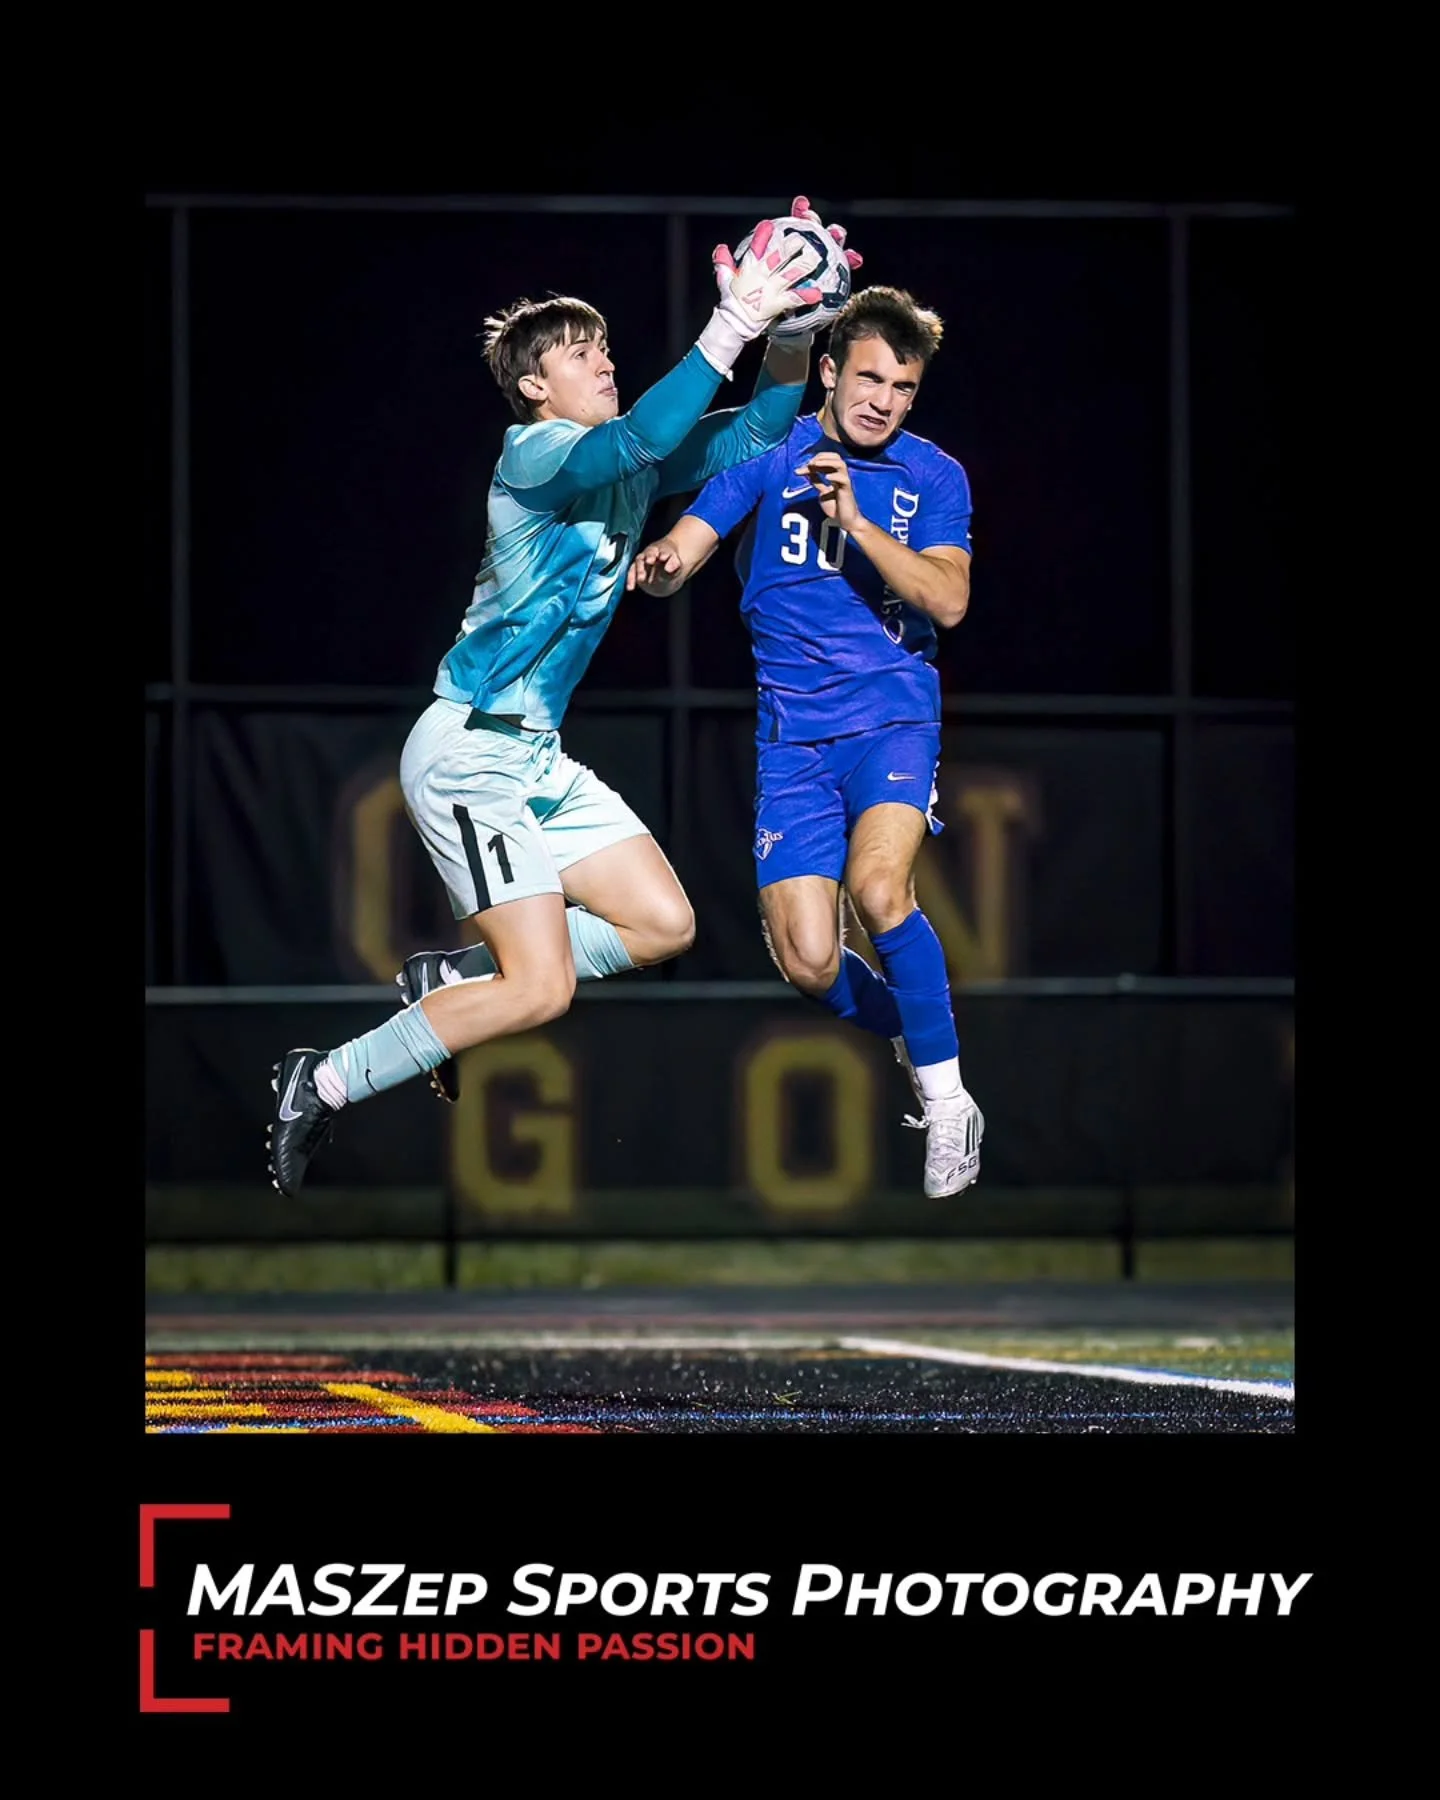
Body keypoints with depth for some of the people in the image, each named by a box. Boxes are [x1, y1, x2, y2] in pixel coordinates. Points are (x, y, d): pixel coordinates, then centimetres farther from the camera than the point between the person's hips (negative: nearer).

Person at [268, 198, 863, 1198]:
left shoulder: (630, 465, 12)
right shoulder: (536, 456, -14)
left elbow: (758, 431, 15)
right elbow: (641, 438, -35)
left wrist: (792, 330, -3)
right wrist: (732, 324, -36)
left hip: (536, 757, 9)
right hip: (470, 752, -9)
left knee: (664, 925, 7)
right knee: (541, 991, -16)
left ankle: (452, 987, 17)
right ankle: (324, 1085, -5)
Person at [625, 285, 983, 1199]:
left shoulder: (934, 476, 2)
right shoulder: (770, 454, 2)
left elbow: (948, 601, -10)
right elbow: (684, 551, -4)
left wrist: (857, 522, -21)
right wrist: (661, 563, -28)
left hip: (893, 716, -1)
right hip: (793, 733, 2)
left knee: (878, 889, -29)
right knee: (809, 962, -8)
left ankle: (948, 1102, -15)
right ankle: (917, 1040, 24)